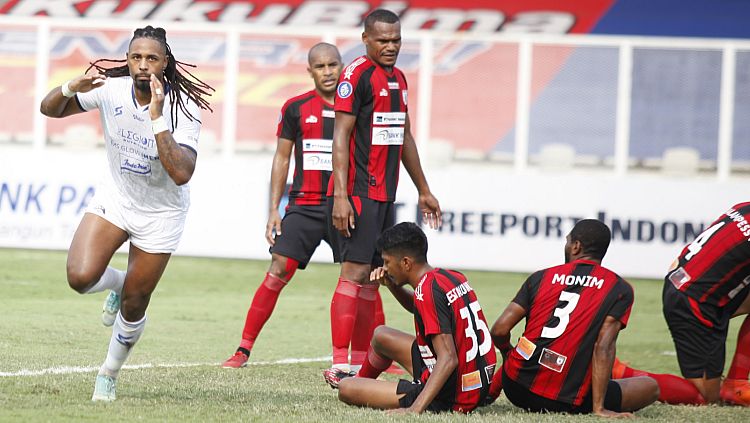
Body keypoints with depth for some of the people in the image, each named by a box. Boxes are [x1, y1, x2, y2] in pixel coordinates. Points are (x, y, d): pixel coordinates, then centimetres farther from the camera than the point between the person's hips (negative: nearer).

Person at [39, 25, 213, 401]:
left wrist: (158, 118, -41)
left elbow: (181, 174, -36)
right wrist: (72, 87, -26)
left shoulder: (183, 108, -24)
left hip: (160, 213, -2)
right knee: (80, 278, -22)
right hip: (114, 198, 2)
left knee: (133, 308, 5)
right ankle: (117, 282, 15)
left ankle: (109, 374, 32)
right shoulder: (111, 89, -15)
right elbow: (50, 109, -4)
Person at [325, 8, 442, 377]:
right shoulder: (357, 74, -9)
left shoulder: (398, 79, 17)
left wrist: (423, 190, 30)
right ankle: (340, 366, -16)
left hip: (384, 194, 9)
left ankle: (361, 365, 9)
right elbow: (341, 136, -14)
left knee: (372, 277, 7)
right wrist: (340, 195, -20)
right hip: (357, 193, -9)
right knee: (355, 271, -13)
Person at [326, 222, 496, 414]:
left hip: (451, 399, -9)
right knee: (381, 335, 27)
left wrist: (414, 409, -34)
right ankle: (360, 379, 56)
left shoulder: (428, 291, -23)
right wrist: (392, 285, 11)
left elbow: (448, 360, -30)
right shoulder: (452, 276, 4)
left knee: (346, 390, -3)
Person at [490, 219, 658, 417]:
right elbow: (603, 347, -12)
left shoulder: (541, 277, 6)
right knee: (650, 387, 9)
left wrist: (507, 353, 22)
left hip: (517, 389, 5)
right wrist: (599, 408, -13)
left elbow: (500, 330, -1)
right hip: (566, 402, -5)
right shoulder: (619, 289, -1)